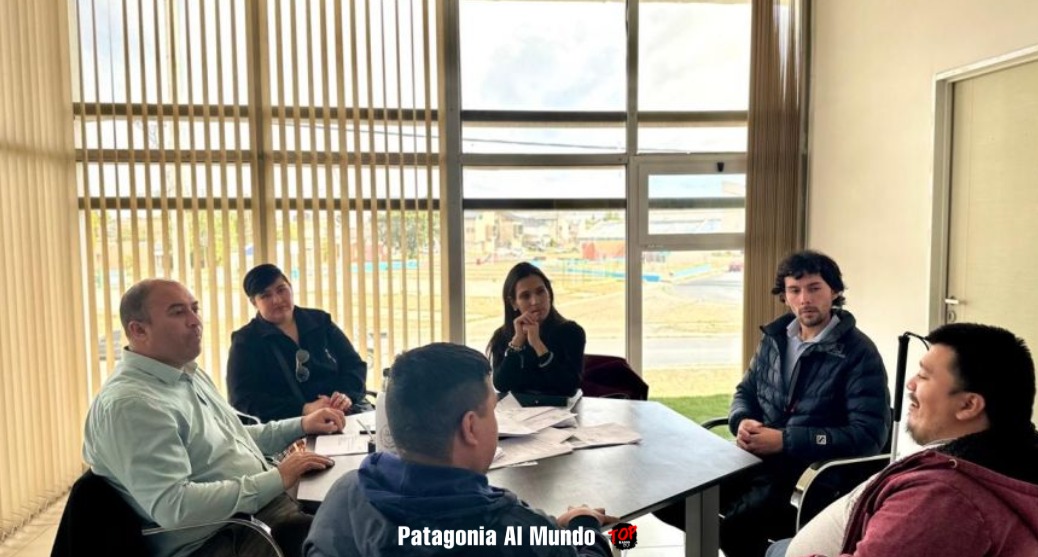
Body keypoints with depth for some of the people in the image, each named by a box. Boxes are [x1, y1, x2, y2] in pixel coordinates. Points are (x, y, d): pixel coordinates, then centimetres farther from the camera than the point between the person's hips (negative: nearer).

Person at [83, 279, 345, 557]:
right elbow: (173, 507, -26)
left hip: (267, 501, 9)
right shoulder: (130, 404, -18)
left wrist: (301, 425, 13)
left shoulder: (189, 374, 13)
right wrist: (277, 479, -23)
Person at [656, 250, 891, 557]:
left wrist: (785, 441, -21)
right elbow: (746, 392, 19)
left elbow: (869, 435, -16)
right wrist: (743, 422, -6)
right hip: (759, 458, 6)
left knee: (740, 522, -33)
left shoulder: (858, 353, -9)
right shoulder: (775, 337, 10)